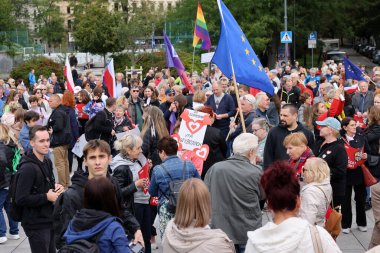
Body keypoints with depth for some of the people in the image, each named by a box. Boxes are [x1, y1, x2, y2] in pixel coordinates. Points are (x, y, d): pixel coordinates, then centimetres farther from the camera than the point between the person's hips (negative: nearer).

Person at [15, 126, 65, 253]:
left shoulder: (47, 162, 7)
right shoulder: (28, 168, -21)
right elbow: (21, 199, -24)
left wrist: (57, 188, 1)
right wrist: (46, 197, -20)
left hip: (50, 220, 9)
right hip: (36, 225, -9)